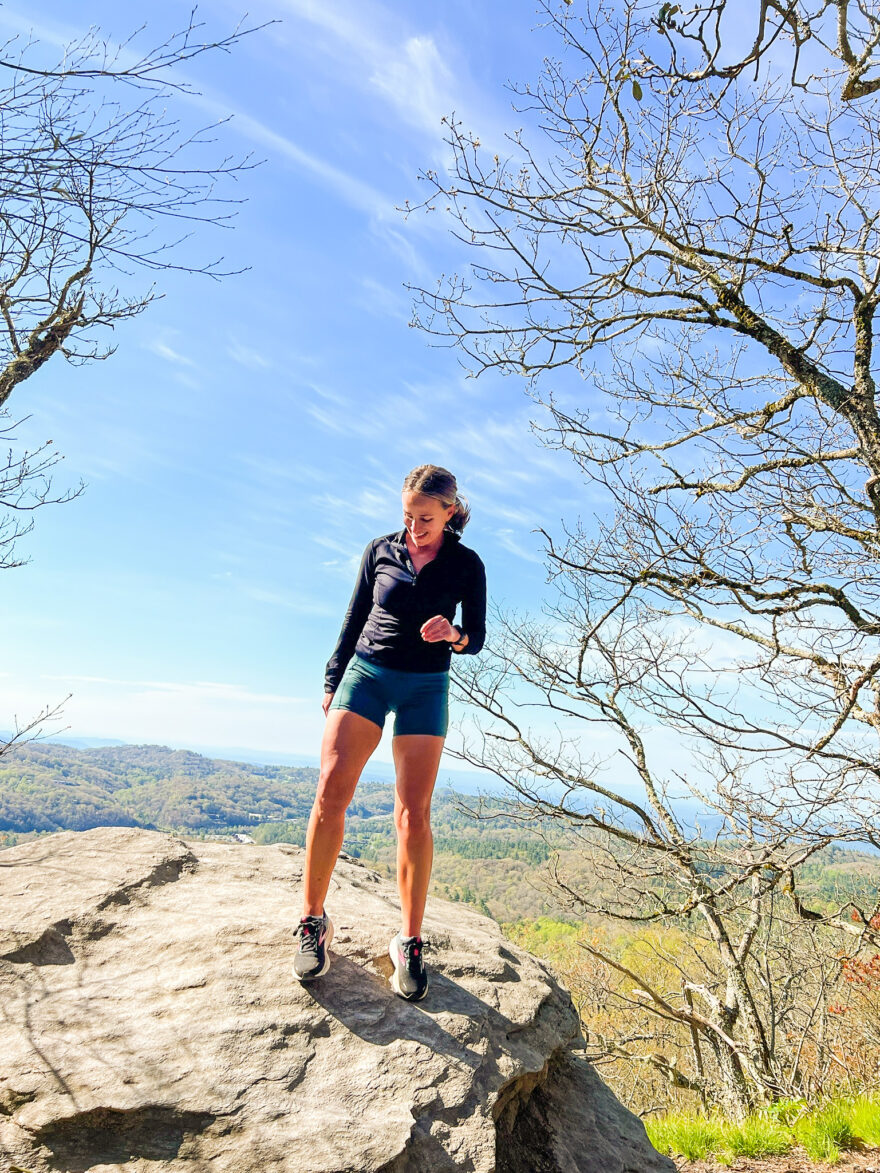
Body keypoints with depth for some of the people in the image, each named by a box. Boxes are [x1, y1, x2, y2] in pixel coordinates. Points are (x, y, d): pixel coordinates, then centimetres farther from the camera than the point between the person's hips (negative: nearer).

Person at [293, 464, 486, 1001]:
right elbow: (354, 619, 12)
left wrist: (453, 635, -19)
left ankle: (410, 942, 7)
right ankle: (313, 919, 2)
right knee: (331, 789, -14)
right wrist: (333, 681, 9)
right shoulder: (380, 550, 5)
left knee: (414, 813, -5)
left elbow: (477, 639, 4)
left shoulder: (466, 565, 2)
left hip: (426, 688, -1)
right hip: (366, 673, 1)